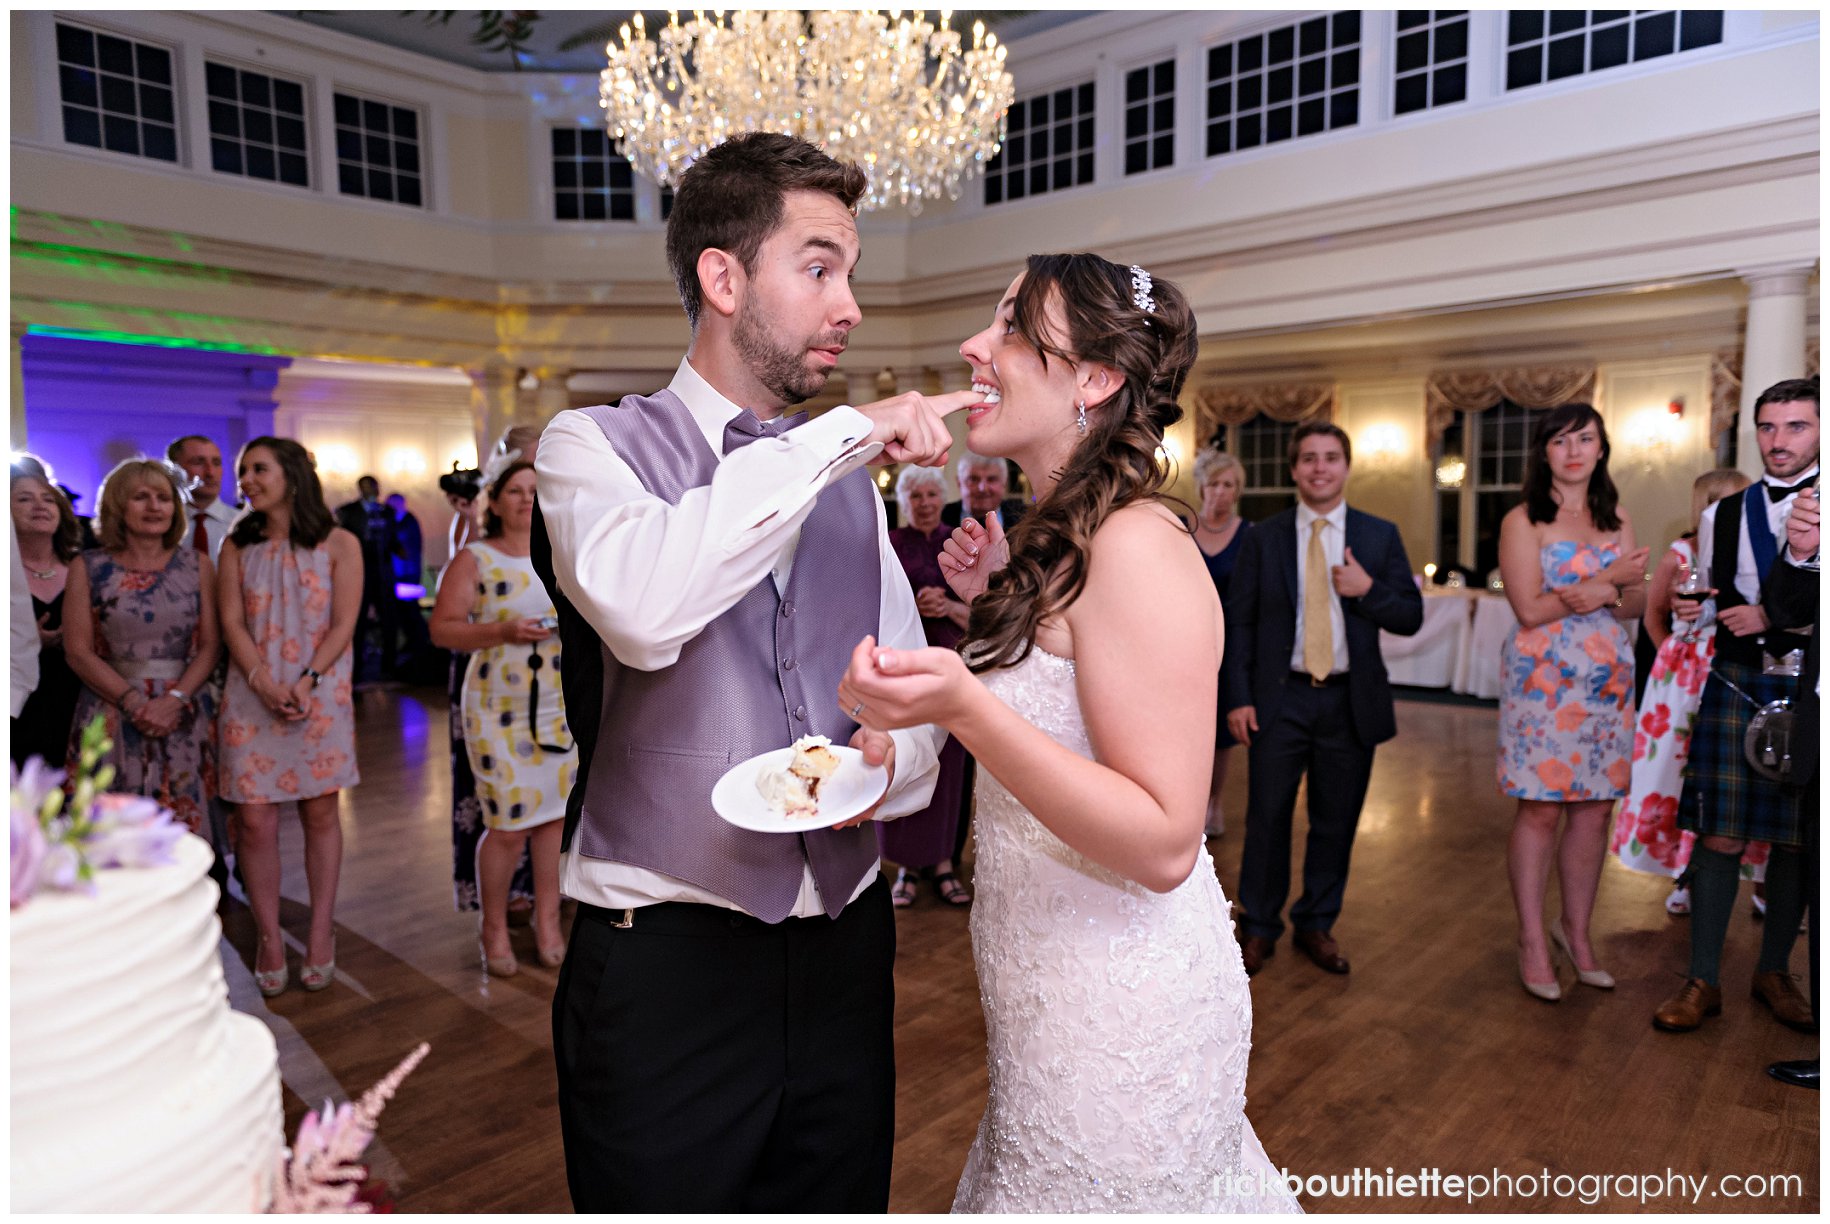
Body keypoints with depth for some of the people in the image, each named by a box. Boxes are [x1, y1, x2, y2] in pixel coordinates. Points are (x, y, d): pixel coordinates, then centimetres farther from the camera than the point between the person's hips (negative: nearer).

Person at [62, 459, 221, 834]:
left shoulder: (197, 565, 6)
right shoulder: (88, 568, 4)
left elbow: (210, 644, 2)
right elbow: (79, 652, -1)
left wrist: (175, 699, -13)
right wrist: (135, 702, -12)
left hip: (184, 715, 1)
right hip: (111, 715, 0)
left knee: (183, 828, 1)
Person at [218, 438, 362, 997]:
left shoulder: (338, 545, 1)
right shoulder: (238, 547, 7)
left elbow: (342, 625, -4)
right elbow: (233, 623, 0)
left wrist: (306, 681, -16)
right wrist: (265, 682, -14)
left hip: (320, 694, -1)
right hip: (252, 695, 2)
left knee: (319, 812, 5)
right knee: (255, 820, 0)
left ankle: (321, 932, 17)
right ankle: (269, 938, 14)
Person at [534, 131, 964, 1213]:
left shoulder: (852, 481, 10)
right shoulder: (595, 445, -6)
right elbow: (641, 607, -29)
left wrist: (892, 754, -12)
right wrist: (843, 434, -22)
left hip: (844, 949, 5)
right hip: (663, 953, -4)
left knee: (845, 1194, 18)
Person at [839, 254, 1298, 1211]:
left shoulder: (1137, 549, -23)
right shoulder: (1056, 539, 5)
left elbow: (1164, 844, -26)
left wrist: (963, 706, -36)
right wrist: (992, 602, 5)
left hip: (1118, 1015, -9)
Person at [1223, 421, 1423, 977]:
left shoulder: (1380, 536, 5)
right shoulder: (1262, 539, 2)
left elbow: (1411, 618, 4)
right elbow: (1239, 622, 1)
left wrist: (1368, 589, -15)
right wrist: (1238, 697, -6)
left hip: (1351, 701, 1)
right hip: (1279, 698, -1)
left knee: (1336, 821, 10)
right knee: (1266, 817, 4)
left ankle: (1316, 925, 28)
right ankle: (1259, 928, 21)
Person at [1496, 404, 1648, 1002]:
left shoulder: (1616, 518, 13)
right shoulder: (1523, 521, -3)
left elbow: (1638, 602, 10)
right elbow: (1529, 608, -11)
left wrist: (1605, 594, -11)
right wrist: (1609, 577, -11)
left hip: (1608, 679, 5)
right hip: (1544, 679, -5)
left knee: (1594, 812, 7)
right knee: (1539, 812, -1)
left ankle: (1576, 930, 23)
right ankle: (1532, 942, 11)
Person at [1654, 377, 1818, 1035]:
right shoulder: (1722, 515, 9)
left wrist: (1774, 617, -14)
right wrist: (1690, 606, -4)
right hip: (1736, 684, 1)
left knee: (1796, 838, 8)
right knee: (1718, 834, -1)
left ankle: (1774, 973, 26)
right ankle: (1703, 980, 8)